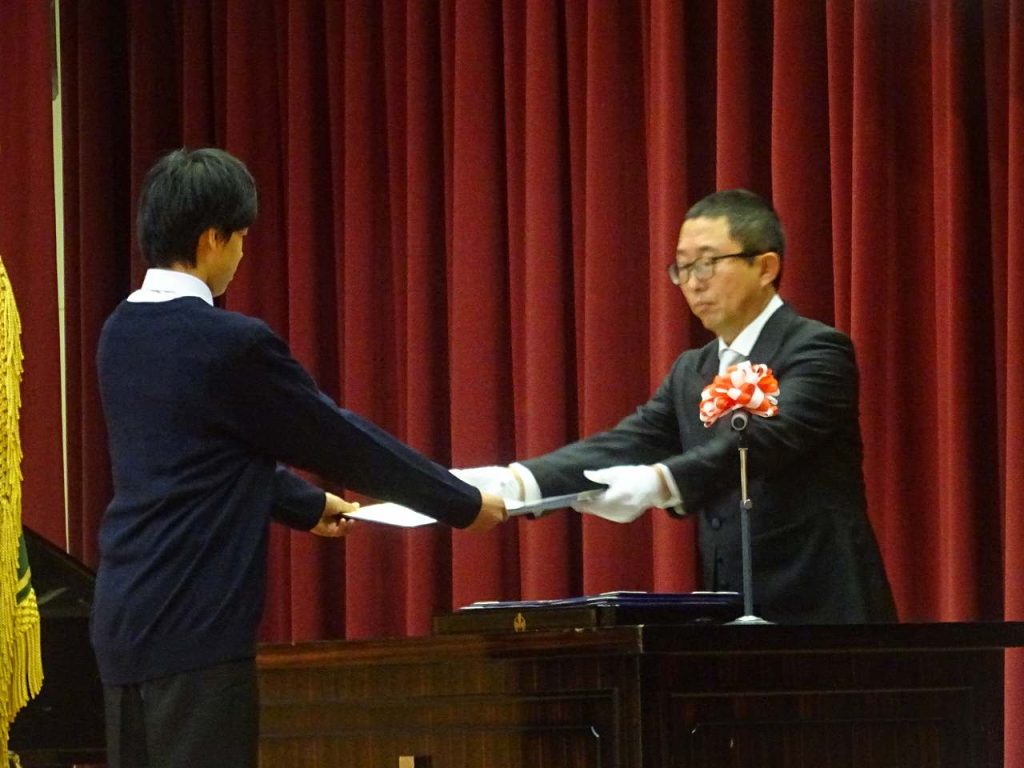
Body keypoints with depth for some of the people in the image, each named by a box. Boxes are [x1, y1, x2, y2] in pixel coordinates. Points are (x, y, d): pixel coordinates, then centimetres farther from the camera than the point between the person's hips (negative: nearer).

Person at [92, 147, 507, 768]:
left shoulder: (123, 332, 9)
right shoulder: (231, 344, -16)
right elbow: (342, 438, -6)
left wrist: (308, 505, 36)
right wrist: (467, 504, 6)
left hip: (126, 618, 9)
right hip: (195, 625, -9)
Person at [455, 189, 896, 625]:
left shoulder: (817, 351, -8)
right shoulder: (692, 372, 16)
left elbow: (763, 439, -24)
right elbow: (625, 446, 4)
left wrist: (657, 483, -40)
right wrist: (512, 482, -13)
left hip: (820, 618, -7)